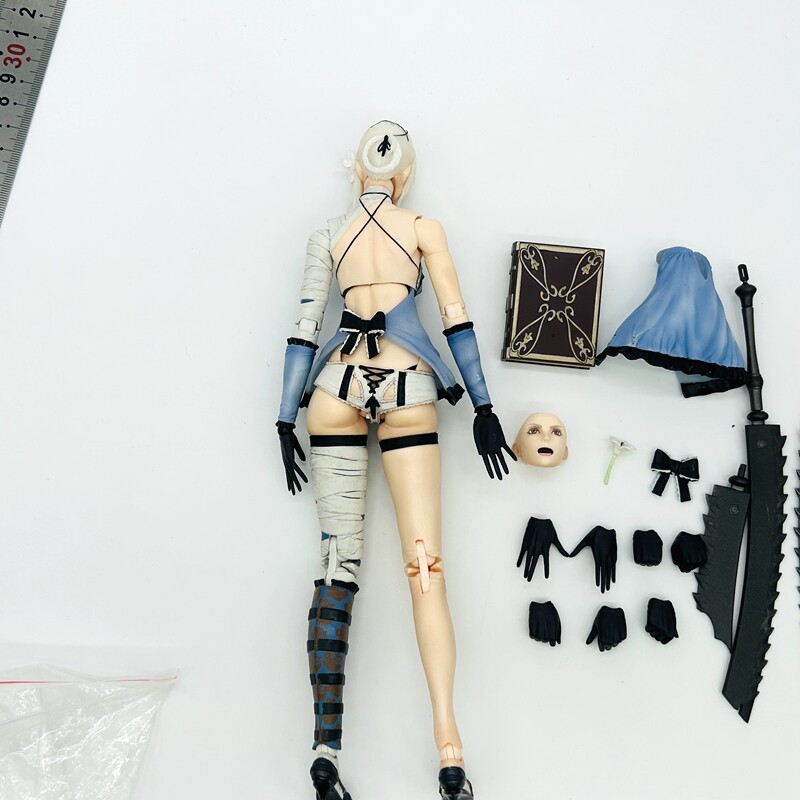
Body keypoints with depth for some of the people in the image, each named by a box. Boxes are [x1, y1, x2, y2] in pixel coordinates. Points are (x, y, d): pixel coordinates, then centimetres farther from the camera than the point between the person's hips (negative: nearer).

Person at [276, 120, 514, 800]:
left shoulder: (328, 236, 15)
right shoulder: (425, 228, 11)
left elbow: (305, 328, 10)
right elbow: (457, 320, 4)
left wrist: (287, 419, 11)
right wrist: (483, 407, 6)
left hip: (337, 384, 2)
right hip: (409, 387, -1)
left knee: (339, 561, 1)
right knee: (426, 566, -3)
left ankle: (326, 743, -3)